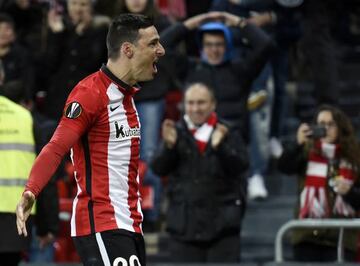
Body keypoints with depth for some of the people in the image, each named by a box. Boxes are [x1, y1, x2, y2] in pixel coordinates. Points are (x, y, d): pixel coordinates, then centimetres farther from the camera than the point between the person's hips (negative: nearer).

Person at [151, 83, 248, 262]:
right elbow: (158, 168, -2)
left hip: (222, 223, -1)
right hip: (185, 224, 1)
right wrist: (169, 146, -21)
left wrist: (219, 146, -27)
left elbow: (240, 166, -10)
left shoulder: (228, 134, 3)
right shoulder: (177, 133, 6)